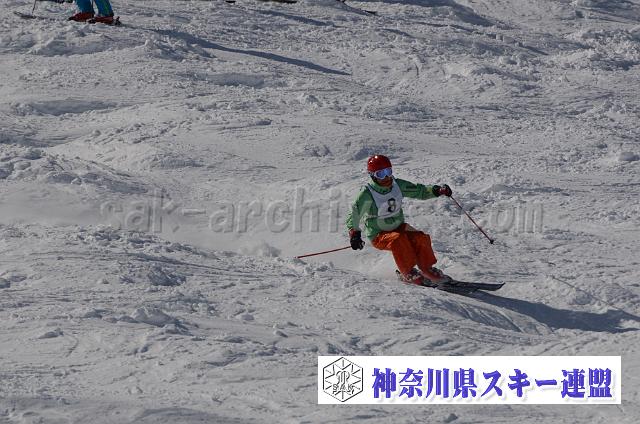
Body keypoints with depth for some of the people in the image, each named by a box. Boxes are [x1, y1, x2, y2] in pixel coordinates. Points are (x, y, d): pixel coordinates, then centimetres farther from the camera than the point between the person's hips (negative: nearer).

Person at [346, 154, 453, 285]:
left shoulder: (397, 185, -4)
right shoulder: (367, 194, -18)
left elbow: (419, 191, 6)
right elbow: (354, 215, -17)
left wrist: (437, 190, -10)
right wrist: (354, 233, -32)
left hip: (399, 227, 5)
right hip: (379, 236, -5)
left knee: (421, 238, -20)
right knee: (398, 239, -35)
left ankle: (428, 270, -4)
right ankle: (407, 273, -25)